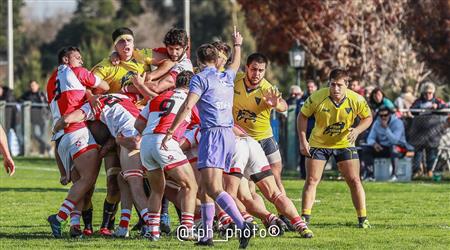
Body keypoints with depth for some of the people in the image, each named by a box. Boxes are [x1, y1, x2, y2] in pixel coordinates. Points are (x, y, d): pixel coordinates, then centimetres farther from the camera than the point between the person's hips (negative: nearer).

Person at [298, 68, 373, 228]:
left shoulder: (356, 100, -18)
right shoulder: (317, 98, -21)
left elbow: (368, 117, 0)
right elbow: (303, 116, -7)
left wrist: (357, 130, -20)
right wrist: (303, 140, -13)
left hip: (344, 143, 1)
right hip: (318, 143, -1)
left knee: (354, 181, -3)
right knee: (311, 180, -6)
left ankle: (363, 219, 7)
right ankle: (304, 218, 2)